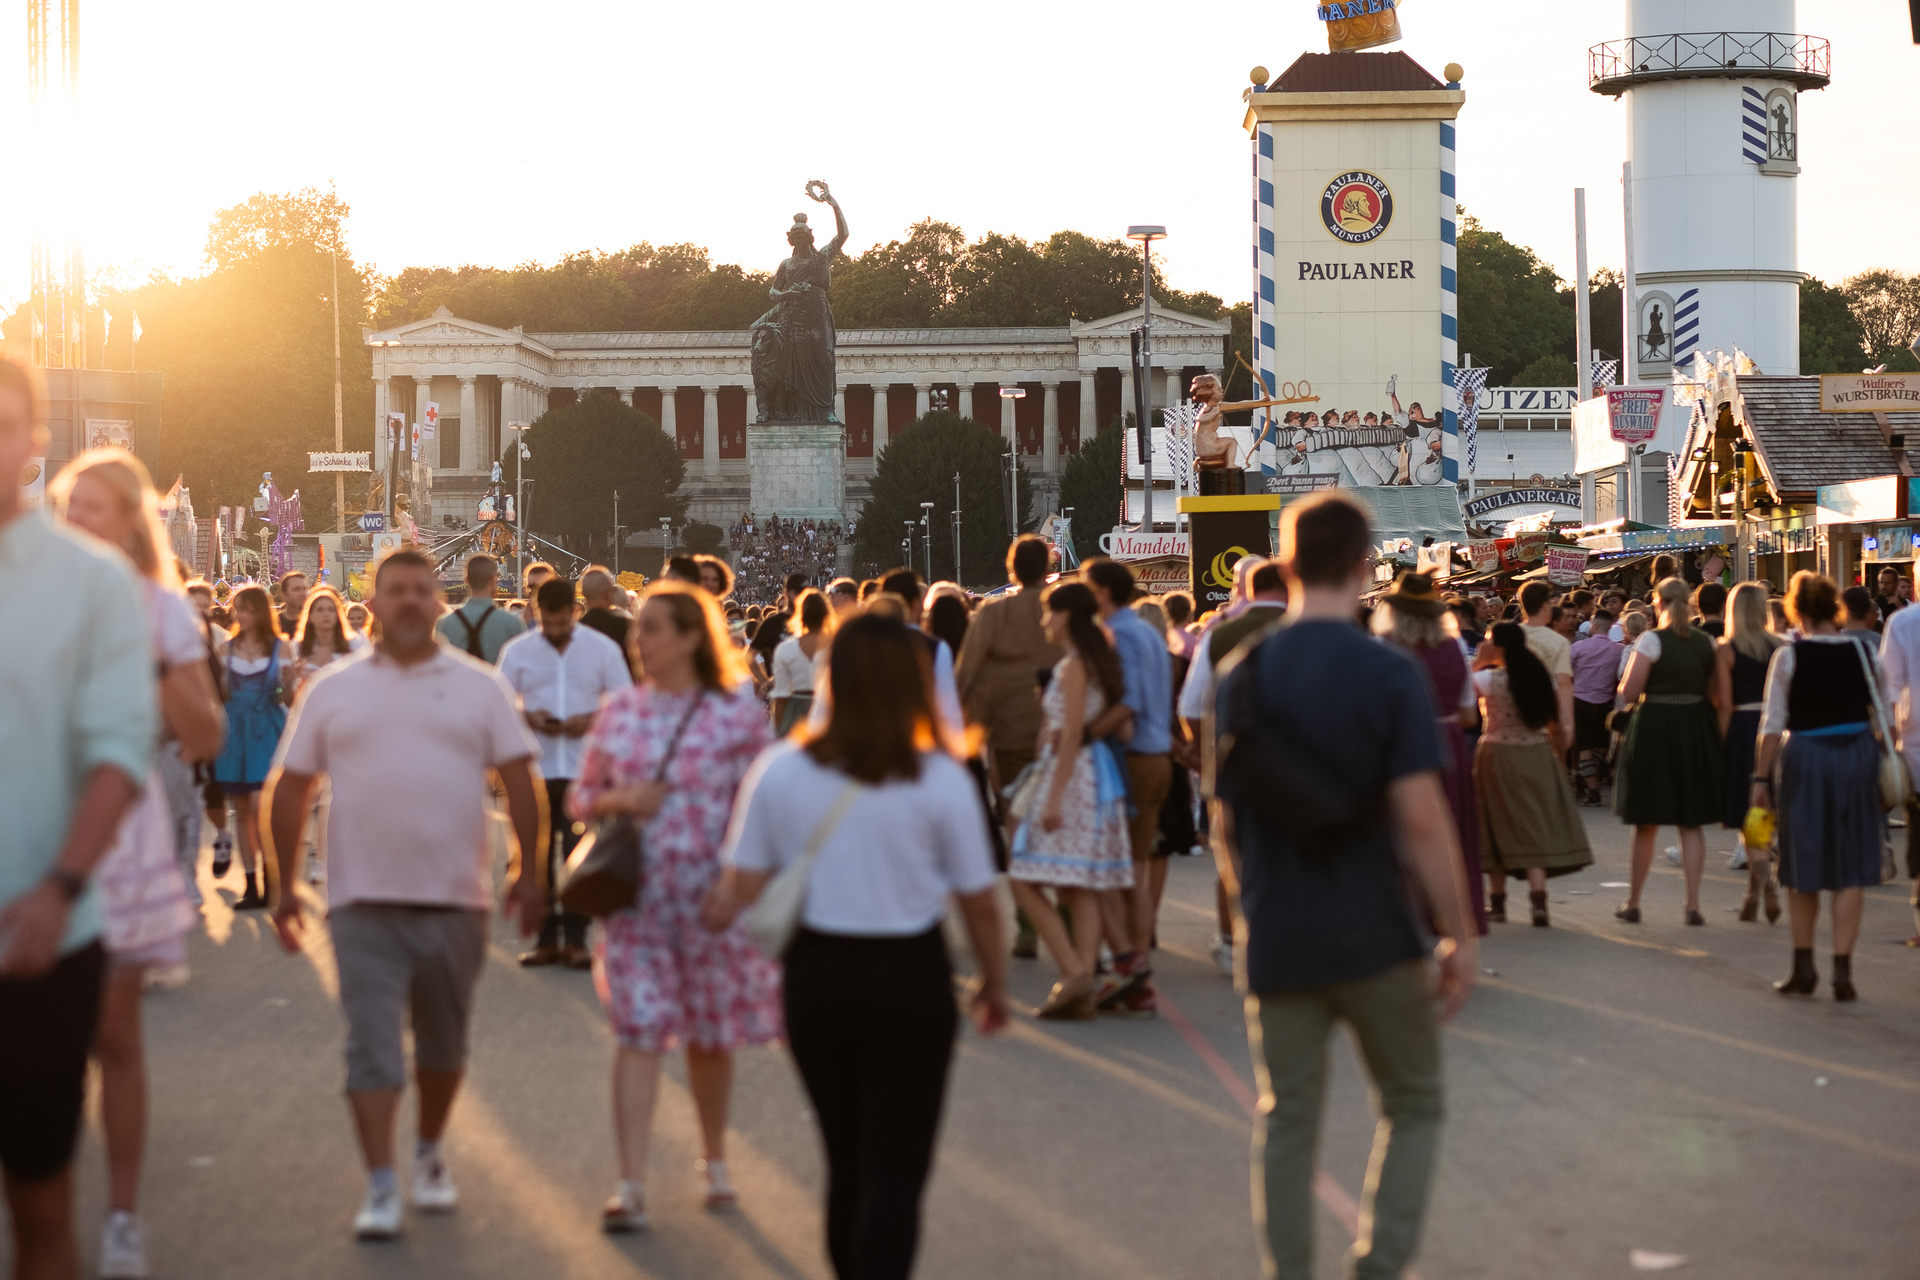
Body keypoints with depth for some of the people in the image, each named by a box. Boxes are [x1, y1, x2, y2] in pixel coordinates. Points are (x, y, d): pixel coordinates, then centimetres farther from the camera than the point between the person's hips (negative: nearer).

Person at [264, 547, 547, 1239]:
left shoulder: (480, 686, 5)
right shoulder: (332, 689, 5)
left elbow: (520, 782, 3)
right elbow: (290, 788, 8)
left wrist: (529, 869, -4)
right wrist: (285, 884, 5)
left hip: (456, 896, 1)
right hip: (364, 897, -1)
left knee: (444, 1039, 14)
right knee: (372, 1044, -6)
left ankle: (429, 1153, 34)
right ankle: (380, 1188, -4)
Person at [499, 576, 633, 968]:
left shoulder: (603, 649, 5)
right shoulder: (517, 651, 6)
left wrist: (592, 719, -13)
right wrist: (527, 716, -13)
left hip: (584, 770, -1)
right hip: (535, 769, 1)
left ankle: (575, 938, 2)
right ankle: (545, 937, 9)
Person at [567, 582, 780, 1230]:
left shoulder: (737, 711, -3)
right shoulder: (619, 710, 6)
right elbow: (581, 797, 14)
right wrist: (619, 800, -8)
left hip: (714, 898, -2)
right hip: (635, 897, 2)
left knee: (710, 1037, 11)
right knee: (637, 1033, -6)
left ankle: (714, 1159, 32)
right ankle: (631, 1184, -6)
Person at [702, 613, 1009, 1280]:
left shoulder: (779, 771, -6)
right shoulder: (941, 779, -10)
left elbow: (741, 888, -5)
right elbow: (978, 900, -4)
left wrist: (717, 903, 18)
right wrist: (993, 982, 11)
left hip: (815, 975, 3)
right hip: (909, 979, -3)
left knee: (846, 1160, 20)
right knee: (896, 1169, 2)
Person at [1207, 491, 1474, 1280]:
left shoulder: (1240, 677, 2)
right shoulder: (1389, 675, -11)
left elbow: (1225, 822, 7)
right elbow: (1419, 817, -14)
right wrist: (1460, 933, -7)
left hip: (1275, 940, 3)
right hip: (1375, 936, -3)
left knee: (1286, 1125, 11)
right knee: (1411, 1111, 13)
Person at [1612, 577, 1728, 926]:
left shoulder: (1651, 641, -10)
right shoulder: (1707, 642, 3)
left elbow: (1628, 693, -14)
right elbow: (1721, 697, 5)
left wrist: (1624, 689, 8)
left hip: (1654, 730, -3)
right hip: (1697, 733, 3)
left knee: (1645, 823, 7)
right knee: (1692, 824, 8)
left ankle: (1633, 902, 14)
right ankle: (1693, 904, 2)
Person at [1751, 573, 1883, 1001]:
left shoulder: (1788, 656, -8)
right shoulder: (1862, 650, 0)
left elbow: (1773, 722, -8)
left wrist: (1761, 777, -3)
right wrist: (1888, 764, 16)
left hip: (1805, 757, -1)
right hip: (1858, 754, 1)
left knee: (1803, 867, 12)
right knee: (1851, 867, 5)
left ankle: (1804, 967, 18)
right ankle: (1842, 969, 0)